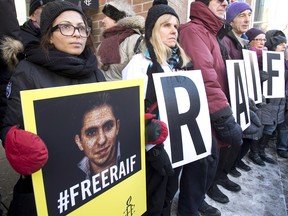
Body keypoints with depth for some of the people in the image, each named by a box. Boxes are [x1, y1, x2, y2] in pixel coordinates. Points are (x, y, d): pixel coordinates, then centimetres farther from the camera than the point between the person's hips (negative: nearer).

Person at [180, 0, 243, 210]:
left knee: (210, 159, 19)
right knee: (201, 163, 4)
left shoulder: (210, 32, 20)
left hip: (212, 114, 10)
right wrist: (224, 114, -24)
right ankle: (190, 208, 27)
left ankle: (197, 200, 40)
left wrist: (224, 110, 17)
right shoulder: (193, 31, -13)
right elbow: (205, 77, -25)